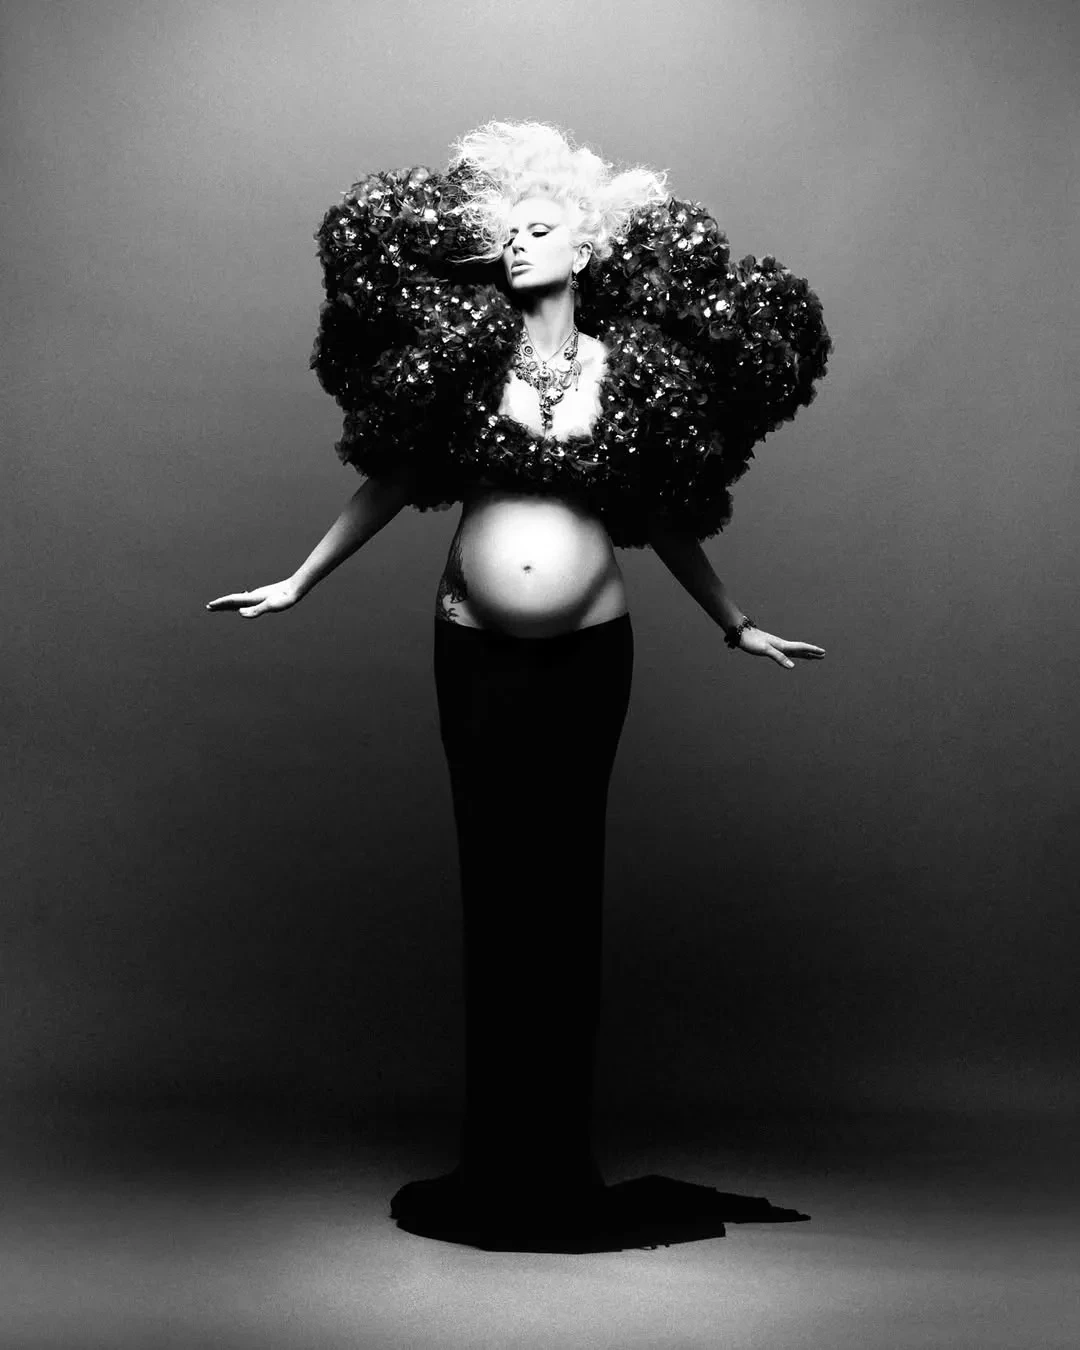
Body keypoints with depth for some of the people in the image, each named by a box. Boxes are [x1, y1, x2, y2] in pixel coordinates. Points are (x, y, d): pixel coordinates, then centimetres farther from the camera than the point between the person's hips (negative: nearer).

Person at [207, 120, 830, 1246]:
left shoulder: (631, 370, 1)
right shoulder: (467, 357, 0)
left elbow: (663, 521, 12)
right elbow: (390, 481, 7)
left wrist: (734, 625, 17)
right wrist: (297, 581, 6)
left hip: (589, 652, 0)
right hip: (475, 648, 0)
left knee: (567, 879, 4)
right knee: (492, 879, 4)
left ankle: (559, 1155, 15)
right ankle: (495, 1157, 15)